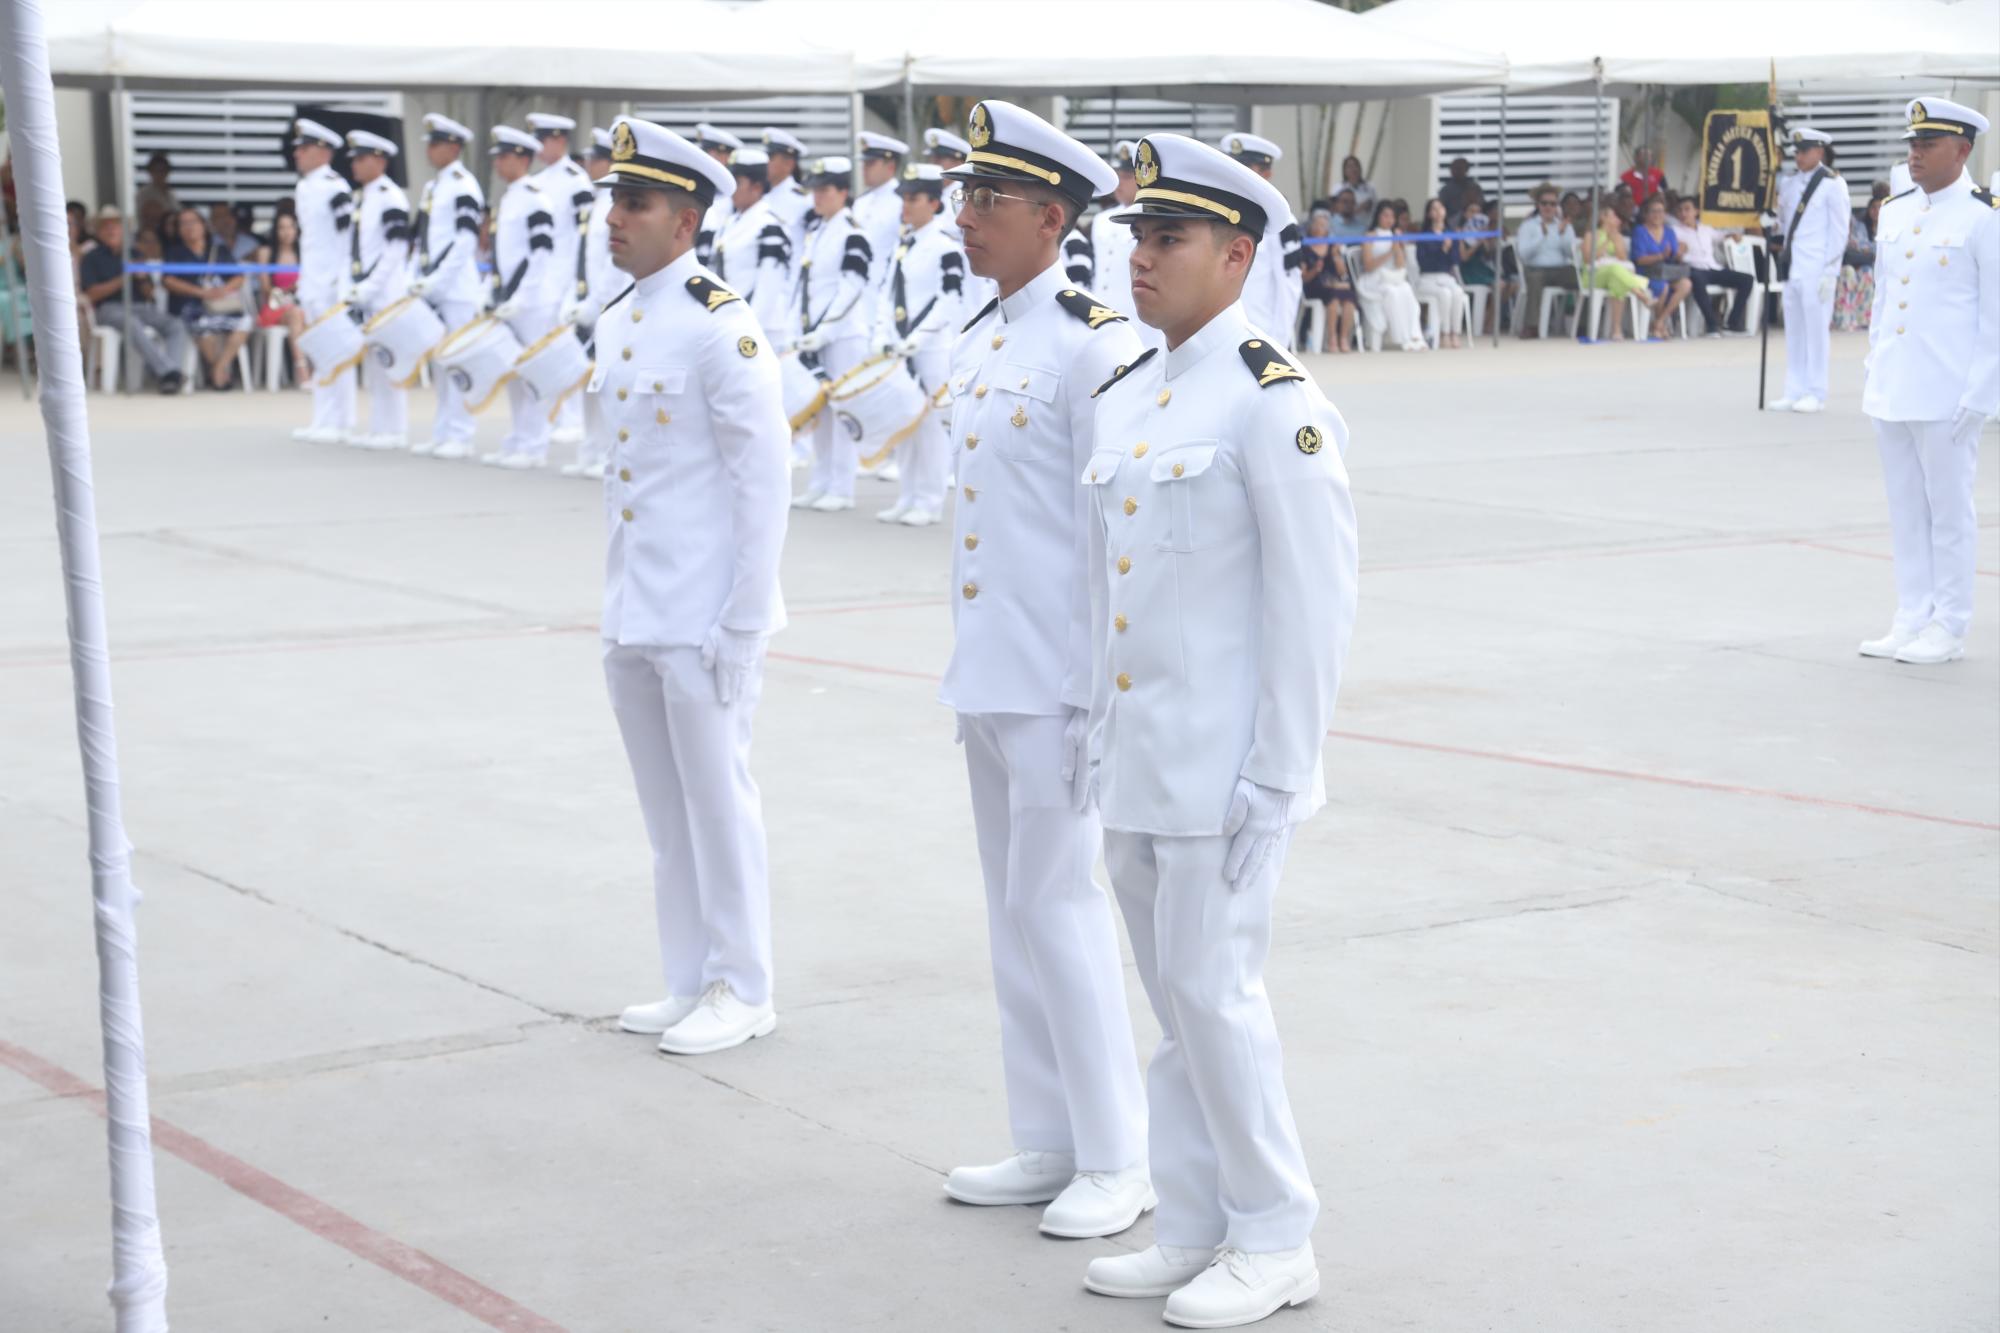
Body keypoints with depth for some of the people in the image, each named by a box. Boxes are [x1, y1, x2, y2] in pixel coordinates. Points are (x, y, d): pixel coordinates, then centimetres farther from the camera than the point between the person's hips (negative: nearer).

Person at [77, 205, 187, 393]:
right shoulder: (91, 258, 13)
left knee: (177, 326, -24)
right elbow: (93, 294, -1)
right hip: (110, 309, -4)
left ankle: (169, 376, -42)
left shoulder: (134, 255, 24)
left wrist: (142, 278, -4)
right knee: (133, 325, -39)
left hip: (141, 306, 4)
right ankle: (168, 371, -48)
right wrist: (122, 280, -11)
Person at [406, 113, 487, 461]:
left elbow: (465, 241, -16)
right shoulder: (430, 188, 17)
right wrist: (415, 280, 8)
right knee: (437, 362, 9)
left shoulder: (464, 186, -9)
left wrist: (434, 282, -18)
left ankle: (461, 436, -3)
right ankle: (442, 433, 14)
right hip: (432, 290, 8)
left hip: (457, 289, -8)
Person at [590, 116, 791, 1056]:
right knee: (666, 812, 14)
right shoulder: (613, 324, 11)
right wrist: (615, 603, 16)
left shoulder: (722, 329, -13)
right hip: (631, 622, 8)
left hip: (703, 621, -8)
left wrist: (743, 625, -15)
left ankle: (742, 993, 13)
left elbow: (766, 481, -14)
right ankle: (690, 984, 25)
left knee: (718, 804, 1)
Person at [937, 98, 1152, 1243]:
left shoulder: (1094, 343, -14)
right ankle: (1050, 1146, 24)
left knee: (1058, 904, -4)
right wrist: (971, 674, 19)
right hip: (987, 675, 9)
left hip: (1058, 681, -9)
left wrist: (1109, 696, -17)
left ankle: (1118, 1163, 7)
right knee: (1016, 911, 13)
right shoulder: (981, 338, 12)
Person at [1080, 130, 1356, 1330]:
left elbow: (1318, 605, -15)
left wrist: (1277, 781, -16)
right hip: (1137, 765, 8)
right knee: (1178, 996, 13)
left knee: (1212, 988, -4)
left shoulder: (1274, 402, -13)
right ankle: (1197, 1229, 24)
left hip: (1226, 767, -8)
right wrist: (1103, 740, 15)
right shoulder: (1126, 399, 12)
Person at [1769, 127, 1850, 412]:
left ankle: (1815, 394, 2)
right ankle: (1794, 393, 14)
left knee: (1816, 329, -3)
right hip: (1792, 267, 6)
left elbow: (1839, 232, -8)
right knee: (1793, 331, 9)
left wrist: (1830, 272, -12)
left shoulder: (1833, 185, -5)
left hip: (1817, 269, -6)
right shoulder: (1789, 183, 13)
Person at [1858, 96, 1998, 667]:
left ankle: (1948, 628, 9)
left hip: (1947, 395, -6)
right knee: (1904, 508, 11)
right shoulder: (1895, 212, 12)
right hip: (1892, 393, 6)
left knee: (1950, 507, 1)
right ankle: (1910, 620, 18)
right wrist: (1872, 372, 14)